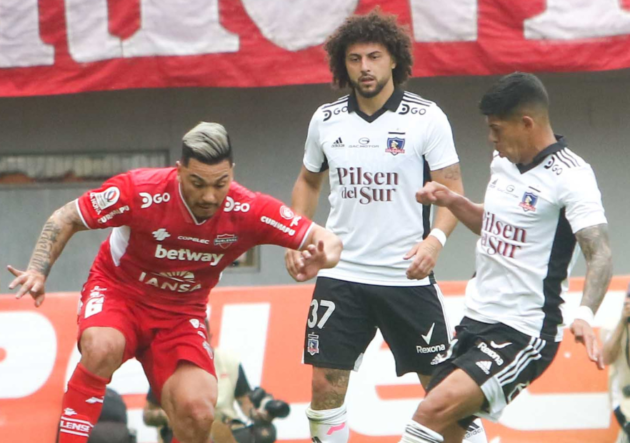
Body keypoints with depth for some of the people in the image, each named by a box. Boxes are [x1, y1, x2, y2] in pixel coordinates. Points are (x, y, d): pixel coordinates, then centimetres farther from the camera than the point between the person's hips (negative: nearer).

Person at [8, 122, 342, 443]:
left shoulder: (248, 211, -19)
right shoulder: (140, 191, -26)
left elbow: (324, 240, -18)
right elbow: (65, 219, -13)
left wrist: (320, 257, -42)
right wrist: (38, 271, -27)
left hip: (180, 313, 2)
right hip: (118, 291, -2)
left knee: (197, 414, -18)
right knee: (102, 348, -37)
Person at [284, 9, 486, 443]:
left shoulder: (426, 117, -5)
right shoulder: (326, 119, 6)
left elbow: (453, 189, -6)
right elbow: (308, 181, 22)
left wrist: (436, 239, -23)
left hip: (407, 275, -3)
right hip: (341, 274, 3)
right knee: (326, 386, -3)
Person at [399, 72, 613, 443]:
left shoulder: (570, 175, -15)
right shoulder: (503, 162, 10)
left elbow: (599, 253, -24)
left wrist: (585, 315, -41)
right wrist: (452, 201, 11)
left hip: (523, 333, -9)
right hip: (477, 320, 9)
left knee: (436, 410, -25)